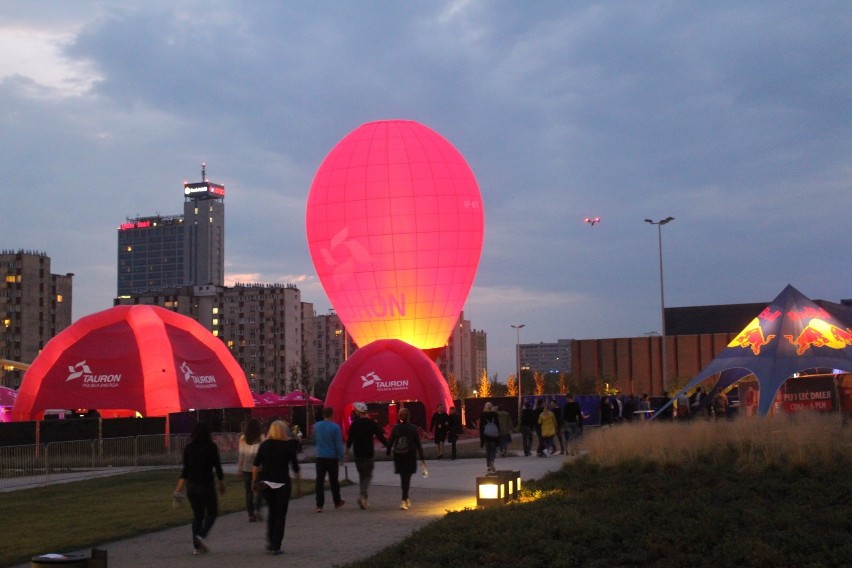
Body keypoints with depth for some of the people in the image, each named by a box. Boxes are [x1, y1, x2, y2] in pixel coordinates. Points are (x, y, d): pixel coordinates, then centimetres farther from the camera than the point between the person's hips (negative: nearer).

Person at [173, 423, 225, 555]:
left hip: (191, 486, 4)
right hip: (206, 485, -4)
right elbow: (217, 467, -4)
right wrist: (222, 484, 7)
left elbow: (185, 470, 3)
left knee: (197, 515, 13)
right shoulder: (211, 447, -7)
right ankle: (202, 535, -14)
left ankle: (197, 547, 11)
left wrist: (179, 487, 8)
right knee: (211, 513, 10)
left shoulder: (188, 448, 3)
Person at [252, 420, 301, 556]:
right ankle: (276, 547, 2)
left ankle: (270, 542, 18)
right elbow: (295, 465, -2)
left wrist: (254, 480, 8)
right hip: (282, 482, -3)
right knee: (281, 514, 5)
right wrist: (298, 478, 12)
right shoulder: (289, 445, -4)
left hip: (265, 482, 3)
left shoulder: (264, 444, 3)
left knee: (272, 511, 21)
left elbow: (255, 464, 0)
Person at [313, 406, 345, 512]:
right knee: (334, 481, 12)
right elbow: (339, 444, -10)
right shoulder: (335, 427, -11)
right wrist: (341, 457, -3)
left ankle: (319, 505, -5)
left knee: (320, 481, 1)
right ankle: (337, 501, 25)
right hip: (332, 457, -2)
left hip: (320, 457, 2)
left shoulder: (316, 426, 1)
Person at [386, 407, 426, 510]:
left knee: (403, 477, 16)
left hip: (398, 456, 2)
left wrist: (388, 452, 14)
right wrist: (422, 457, -2)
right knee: (407, 478, 0)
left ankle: (406, 499, 25)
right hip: (410, 456, -2)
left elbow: (390, 442, 0)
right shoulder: (413, 428, -7)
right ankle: (404, 500, -10)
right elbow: (418, 444, -6)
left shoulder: (396, 428, -3)